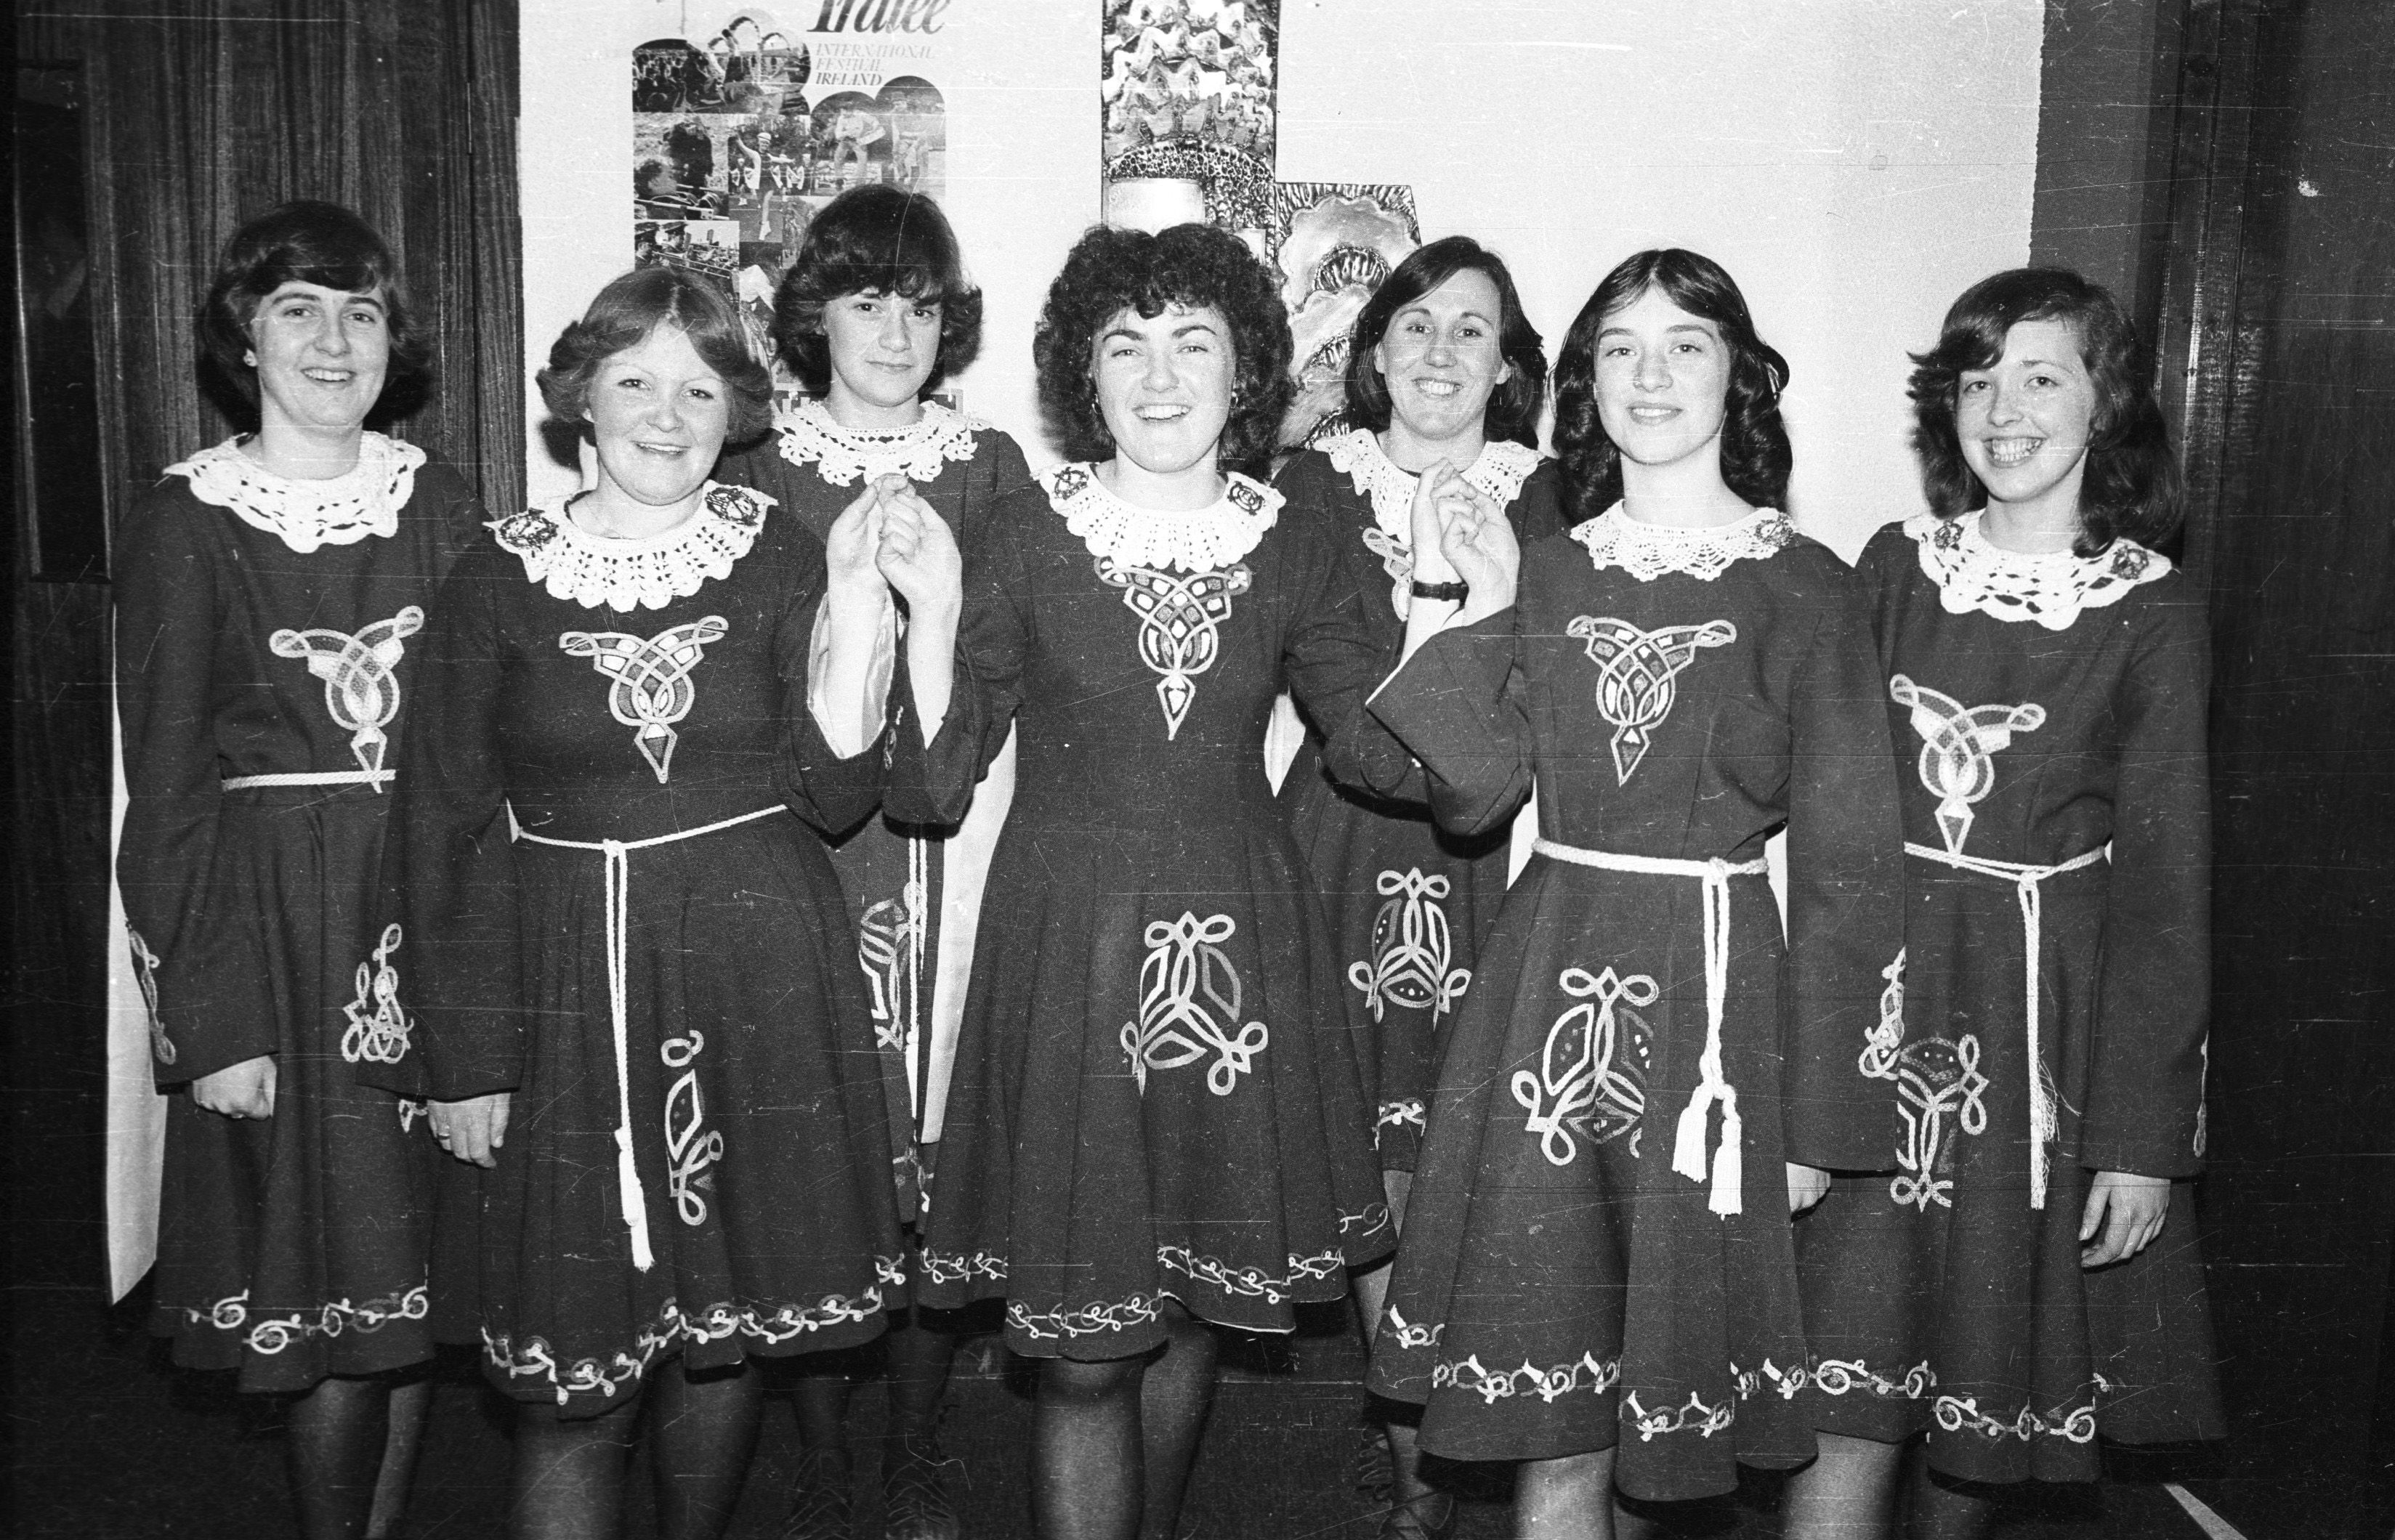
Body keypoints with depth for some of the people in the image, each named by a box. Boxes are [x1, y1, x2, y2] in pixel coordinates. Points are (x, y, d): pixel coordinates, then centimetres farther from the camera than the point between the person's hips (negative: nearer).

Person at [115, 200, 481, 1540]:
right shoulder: (185, 524, -3)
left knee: (419, 1283, 10)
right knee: (330, 1298, 1)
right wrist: (209, 1020, -9)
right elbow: (168, 789, -4)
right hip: (273, 920, -3)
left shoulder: (444, 507, 6)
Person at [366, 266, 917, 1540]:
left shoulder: (781, 560, 0)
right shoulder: (497, 578, -1)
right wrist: (457, 1053, 0)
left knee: (728, 1332, 14)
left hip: (759, 978, 1)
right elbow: (441, 826, 2)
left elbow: (836, 799, -4)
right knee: (571, 1388, 1)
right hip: (564, 983, -1)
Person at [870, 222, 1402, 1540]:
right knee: (1080, 1346, 0)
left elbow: (1396, 753, 2)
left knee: (1191, 1309, 17)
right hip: (1067, 938, -2)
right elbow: (927, 789, -6)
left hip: (1235, 937, 3)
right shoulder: (1021, 539, -5)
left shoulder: (1294, 556, 3)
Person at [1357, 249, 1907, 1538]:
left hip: (1715, 986, -2)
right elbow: (1472, 793, -2)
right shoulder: (1542, 572, 8)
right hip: (1545, 982, 2)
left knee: (1666, 1404, 9)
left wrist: (1819, 1110, -4)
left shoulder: (1803, 589, -2)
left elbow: (1844, 861, -2)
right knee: (1548, 1423, 8)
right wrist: (1462, 609, -9)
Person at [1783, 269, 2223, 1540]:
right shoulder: (1895, 565, 3)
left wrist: (2145, 1133, -7)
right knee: (1851, 1393, -3)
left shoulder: (2152, 613, -3)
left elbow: (2165, 877, -4)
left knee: (1994, 1378, 13)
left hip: (2049, 1007, -1)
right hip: (1879, 980, 1)